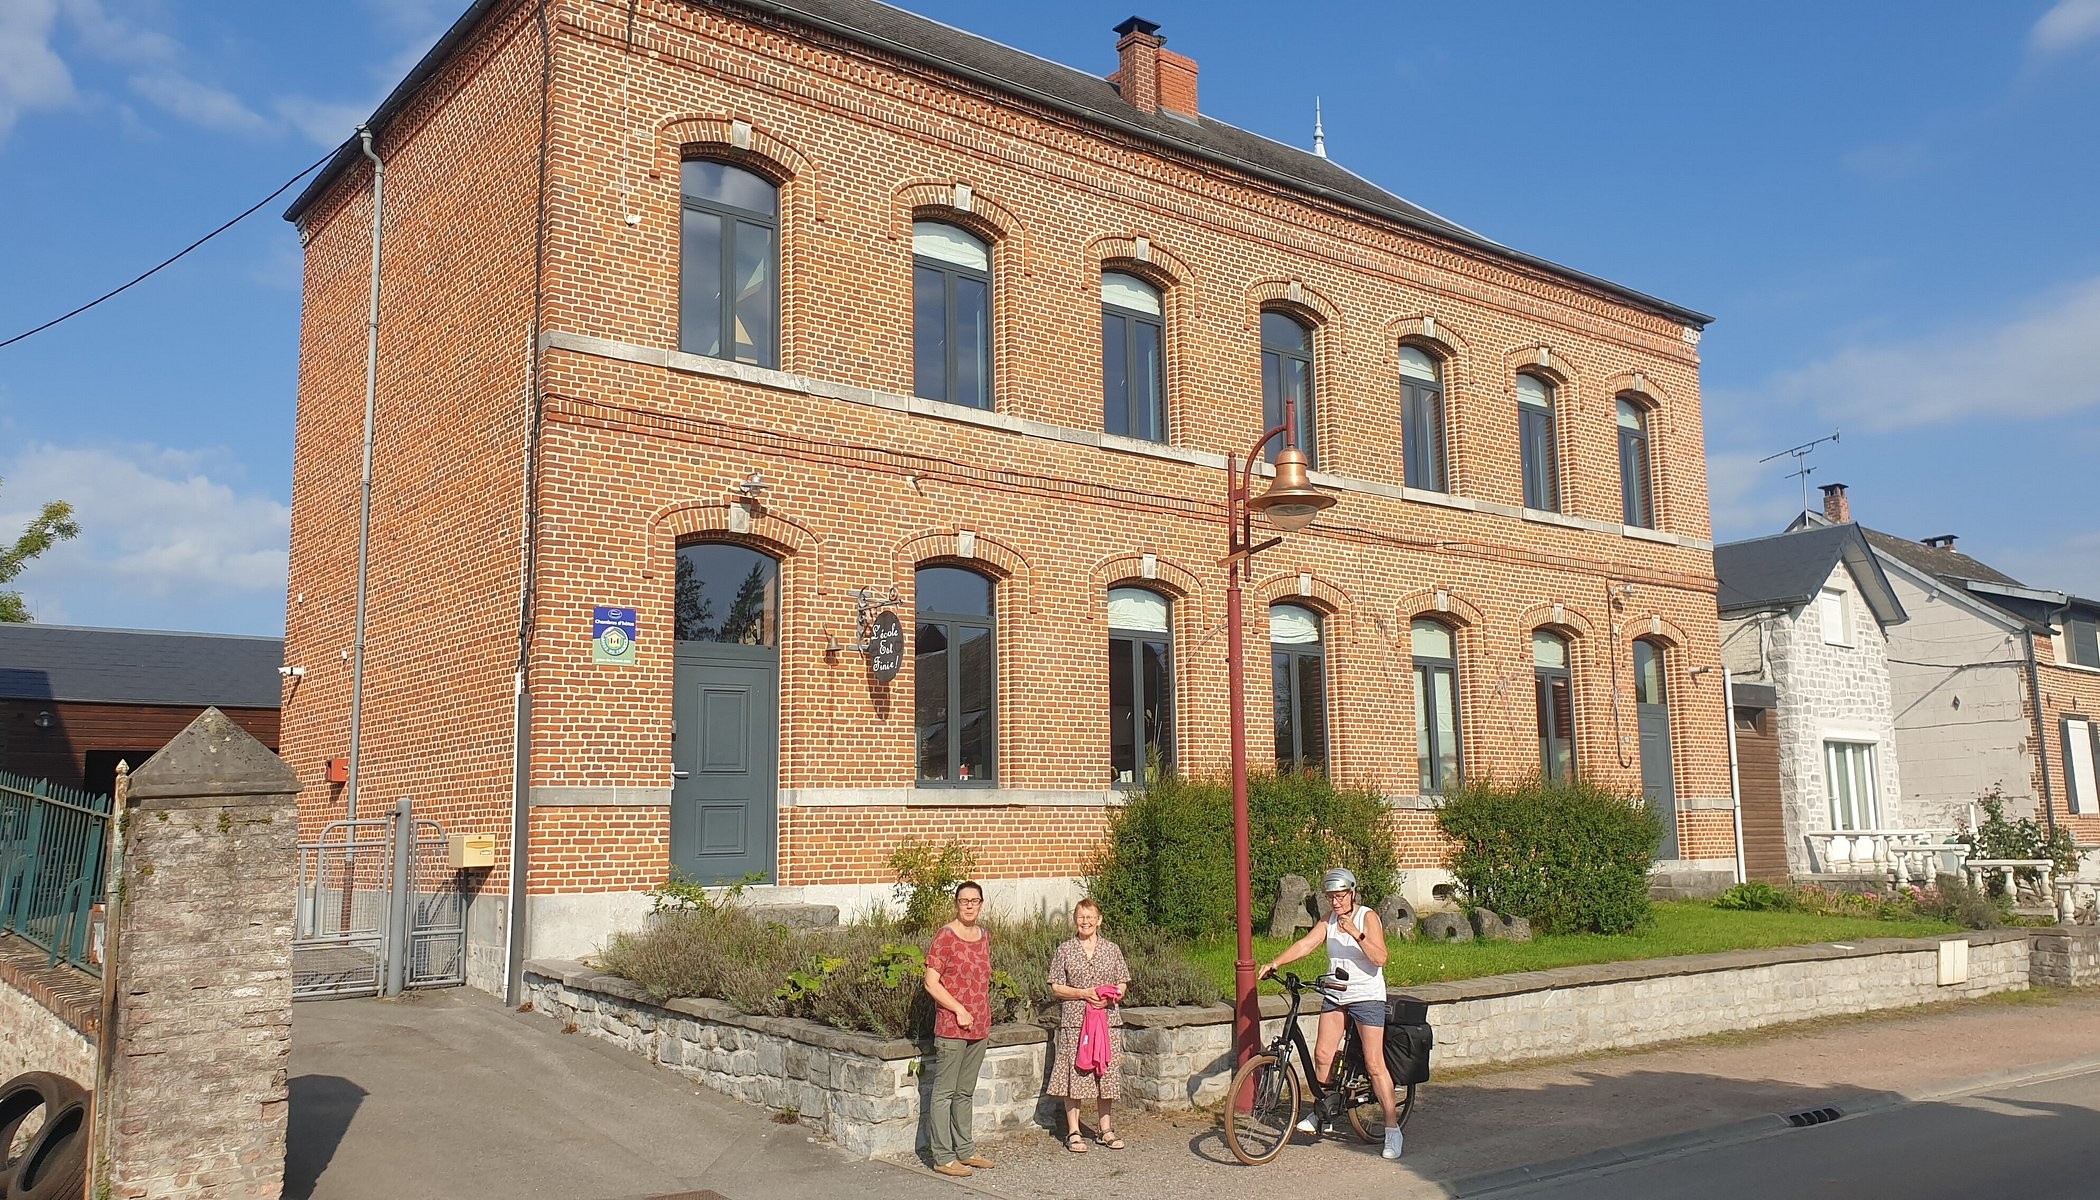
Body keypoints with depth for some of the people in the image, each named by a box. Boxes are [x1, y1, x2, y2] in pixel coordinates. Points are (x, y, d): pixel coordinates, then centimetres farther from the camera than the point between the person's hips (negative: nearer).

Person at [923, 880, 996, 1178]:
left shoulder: (984, 935, 10)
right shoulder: (945, 936, -11)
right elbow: (931, 983, -14)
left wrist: (983, 1014, 13)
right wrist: (960, 1010, -17)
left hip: (979, 1026, 7)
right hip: (951, 1027, -7)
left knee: (966, 1092, 16)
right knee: (944, 1093, 0)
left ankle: (965, 1150, 25)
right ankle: (943, 1157, 5)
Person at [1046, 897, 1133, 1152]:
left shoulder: (1112, 949, 8)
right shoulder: (1065, 950, 2)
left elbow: (1123, 985, 10)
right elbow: (1056, 988, 0)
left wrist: (1111, 996, -11)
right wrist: (1084, 993, -14)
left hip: (1108, 1020, 2)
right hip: (1075, 1021, -2)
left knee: (1106, 1074, 6)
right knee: (1074, 1073, -2)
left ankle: (1104, 1129, 20)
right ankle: (1073, 1132, 8)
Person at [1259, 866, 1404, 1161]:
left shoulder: (1368, 917, -8)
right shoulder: (1328, 922, 7)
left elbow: (1380, 958, -19)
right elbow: (1305, 945, -6)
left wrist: (1355, 933, -29)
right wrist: (1274, 963, -20)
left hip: (1366, 996, -5)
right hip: (1334, 996, 5)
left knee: (1374, 1064, -7)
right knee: (1322, 1054, -1)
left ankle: (1392, 1128, 2)